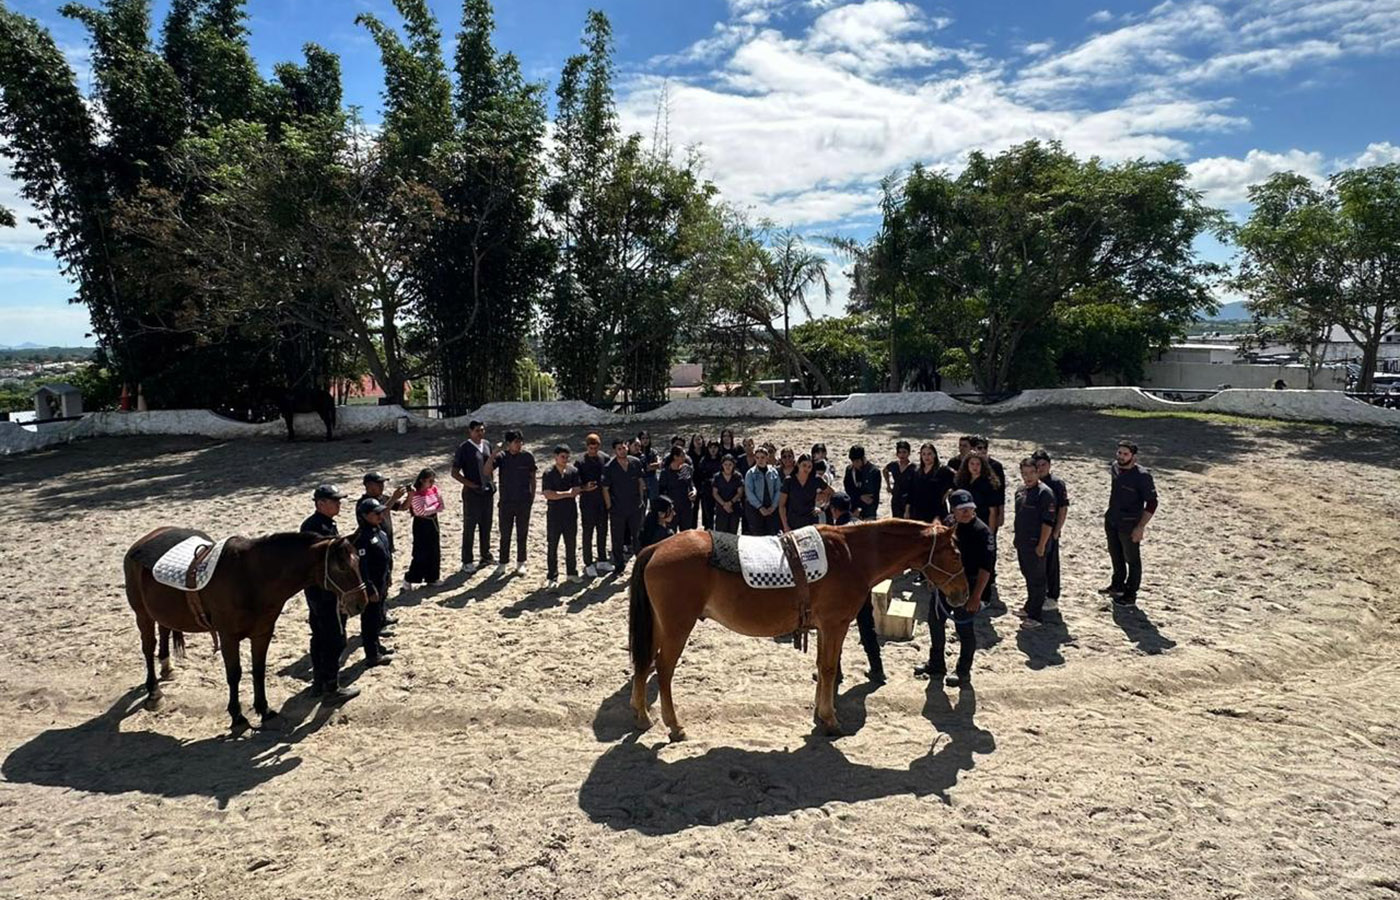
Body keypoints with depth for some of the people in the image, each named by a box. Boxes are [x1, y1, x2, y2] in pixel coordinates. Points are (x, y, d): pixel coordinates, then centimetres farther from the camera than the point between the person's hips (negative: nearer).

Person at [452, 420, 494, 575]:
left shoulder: (487, 444, 5)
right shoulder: (464, 448, -12)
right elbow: (455, 473, -11)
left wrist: (491, 482, 8)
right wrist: (471, 485, -15)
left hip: (487, 491, 6)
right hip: (472, 493, -6)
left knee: (486, 525, 15)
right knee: (469, 527, 2)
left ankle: (486, 555, 29)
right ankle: (467, 562, 10)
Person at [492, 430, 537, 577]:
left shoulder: (528, 456, -5)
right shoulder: (501, 456, -6)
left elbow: (532, 477, 4)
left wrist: (532, 496, 3)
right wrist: (493, 454, -28)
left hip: (524, 501, 0)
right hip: (506, 501, 0)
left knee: (522, 533, 10)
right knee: (505, 534, 8)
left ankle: (521, 563, 23)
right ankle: (503, 563, 20)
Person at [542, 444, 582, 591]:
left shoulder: (573, 471, 2)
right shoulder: (548, 473, -7)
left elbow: (577, 491, -5)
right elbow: (548, 494, -15)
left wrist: (558, 494, -14)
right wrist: (567, 493, -14)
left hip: (571, 514, 3)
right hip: (554, 514, -3)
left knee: (571, 545, 13)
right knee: (552, 546, 1)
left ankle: (572, 572, 27)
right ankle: (552, 577, 7)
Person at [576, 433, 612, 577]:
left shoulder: (604, 459, 2)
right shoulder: (580, 462, -9)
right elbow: (576, 484, -8)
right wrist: (584, 488, -27)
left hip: (603, 501, 4)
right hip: (588, 502, -4)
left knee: (602, 531, 13)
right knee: (588, 533, 3)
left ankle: (602, 560, 27)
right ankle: (588, 564, 12)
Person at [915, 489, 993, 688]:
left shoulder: (981, 531, -18)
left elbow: (986, 567, -21)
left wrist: (976, 595, -24)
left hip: (966, 588, -7)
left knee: (964, 629, 5)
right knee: (935, 621, 17)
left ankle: (963, 673, 22)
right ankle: (936, 666, 35)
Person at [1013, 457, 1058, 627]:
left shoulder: (1045, 493, -17)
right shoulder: (1020, 490, 8)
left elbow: (1048, 522, -18)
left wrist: (1041, 545, -19)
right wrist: (1016, 536, 18)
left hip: (1036, 544, -8)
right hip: (1022, 542, 8)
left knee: (1036, 579, 1)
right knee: (1027, 575, 20)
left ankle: (1036, 615, 8)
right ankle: (1030, 607, 34)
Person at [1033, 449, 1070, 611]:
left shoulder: (1057, 483, -10)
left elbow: (1063, 509, -9)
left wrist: (1056, 532, -12)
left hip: (1050, 532, -5)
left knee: (1051, 565, 4)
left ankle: (1052, 598, 16)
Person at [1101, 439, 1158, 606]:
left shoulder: (1142, 476, -21)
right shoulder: (1114, 467, -1)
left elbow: (1151, 503, -17)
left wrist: (1140, 527, -20)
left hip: (1129, 524, -7)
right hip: (1111, 520, 7)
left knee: (1132, 560, 8)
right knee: (1115, 555, 22)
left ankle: (1130, 595, 21)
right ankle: (1118, 585, 41)